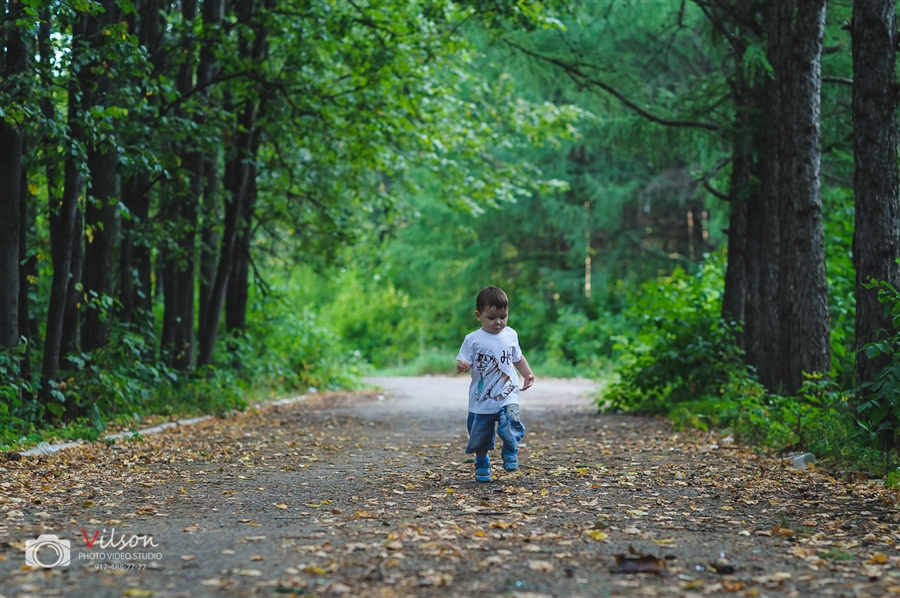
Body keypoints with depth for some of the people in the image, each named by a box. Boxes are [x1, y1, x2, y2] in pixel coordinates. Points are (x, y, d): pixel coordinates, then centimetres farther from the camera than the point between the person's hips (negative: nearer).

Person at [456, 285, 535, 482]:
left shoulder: (511, 335, 4)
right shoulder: (473, 340, -7)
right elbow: (464, 363, -8)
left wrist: (528, 374, 9)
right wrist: (461, 367, -31)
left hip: (507, 396, 1)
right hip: (482, 399, -1)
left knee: (510, 425, -22)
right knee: (480, 437, 8)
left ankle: (510, 453, 5)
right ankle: (482, 466, 32)